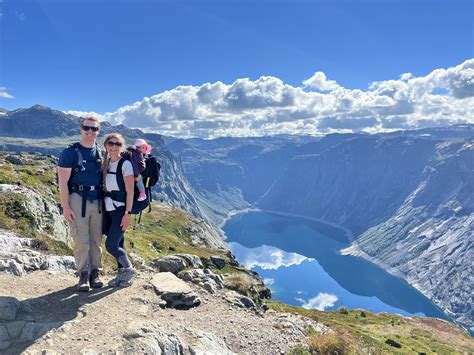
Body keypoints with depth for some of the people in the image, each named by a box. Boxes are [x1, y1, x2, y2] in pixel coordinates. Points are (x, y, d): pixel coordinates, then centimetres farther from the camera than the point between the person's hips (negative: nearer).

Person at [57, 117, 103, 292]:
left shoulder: (100, 152, 9)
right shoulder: (70, 152, -5)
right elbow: (63, 182, -8)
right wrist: (65, 207, -12)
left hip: (97, 201, 4)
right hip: (78, 200, -4)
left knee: (96, 241, 9)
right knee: (81, 242, 0)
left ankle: (95, 274, 21)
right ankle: (83, 276, 14)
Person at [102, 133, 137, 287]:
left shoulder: (125, 164, -11)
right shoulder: (106, 163, 9)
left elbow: (130, 191, -13)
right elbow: (105, 187, 13)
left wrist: (128, 213, -17)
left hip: (120, 209, -6)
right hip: (108, 208, 6)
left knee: (111, 245, -7)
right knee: (118, 243, 12)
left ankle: (130, 270, 13)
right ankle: (122, 273, 26)